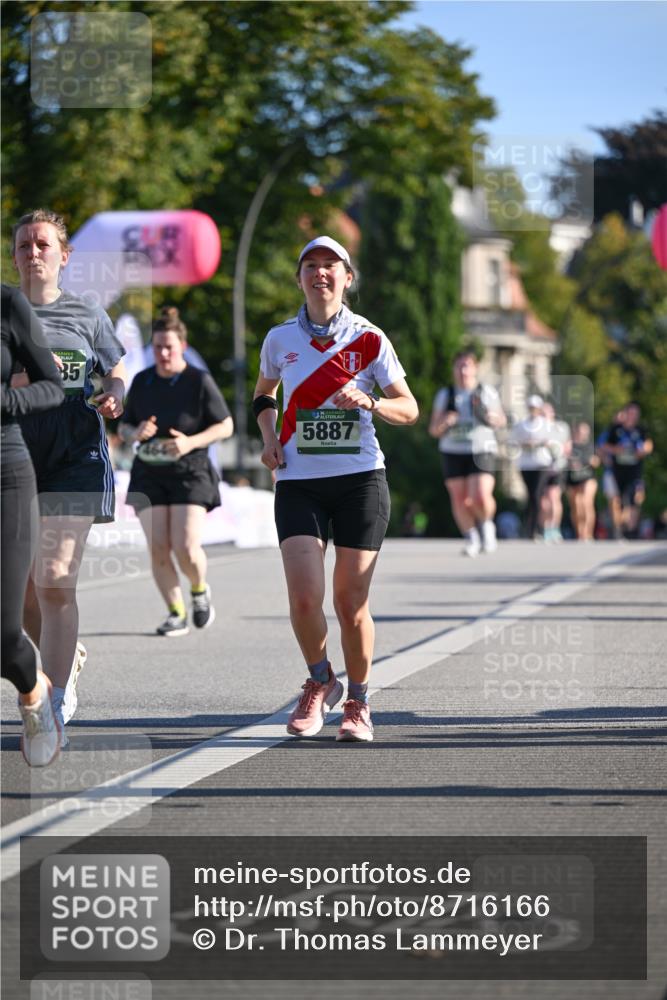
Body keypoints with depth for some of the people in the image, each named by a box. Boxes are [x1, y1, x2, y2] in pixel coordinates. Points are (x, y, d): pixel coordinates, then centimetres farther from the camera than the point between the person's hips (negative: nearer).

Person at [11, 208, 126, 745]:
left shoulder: (87, 316, 9)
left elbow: (117, 375, 19)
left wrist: (113, 398, -4)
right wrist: (17, 380, -19)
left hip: (74, 462, -2)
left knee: (56, 583, -13)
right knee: (20, 591, 8)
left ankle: (54, 712, -11)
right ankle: (68, 657, 39)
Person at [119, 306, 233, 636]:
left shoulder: (199, 381, -4)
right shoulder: (141, 381, 7)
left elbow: (225, 426, 0)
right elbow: (124, 426, 16)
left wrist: (192, 442, -16)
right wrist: (135, 433, -9)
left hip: (190, 473, -3)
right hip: (149, 475, 4)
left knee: (186, 548, -14)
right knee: (158, 549, -6)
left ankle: (200, 590, 18)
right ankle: (176, 612, 9)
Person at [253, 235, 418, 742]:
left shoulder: (369, 339, 1)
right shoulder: (280, 338, 7)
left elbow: (409, 408, 4)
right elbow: (264, 393, 25)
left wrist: (368, 402, -16)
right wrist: (269, 437, 7)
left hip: (360, 478, -1)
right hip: (299, 482, 1)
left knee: (351, 602, -2)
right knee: (304, 597, -14)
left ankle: (358, 703, 18)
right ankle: (320, 682, 13)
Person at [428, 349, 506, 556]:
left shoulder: (487, 393, 7)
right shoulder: (445, 395, 10)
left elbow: (502, 421, 15)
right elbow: (433, 430, 11)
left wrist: (488, 416, -6)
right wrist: (444, 422, -11)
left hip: (481, 450, -2)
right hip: (452, 452, 2)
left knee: (481, 496, -17)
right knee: (459, 499, -2)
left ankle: (486, 524, 13)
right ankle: (471, 538, 15)